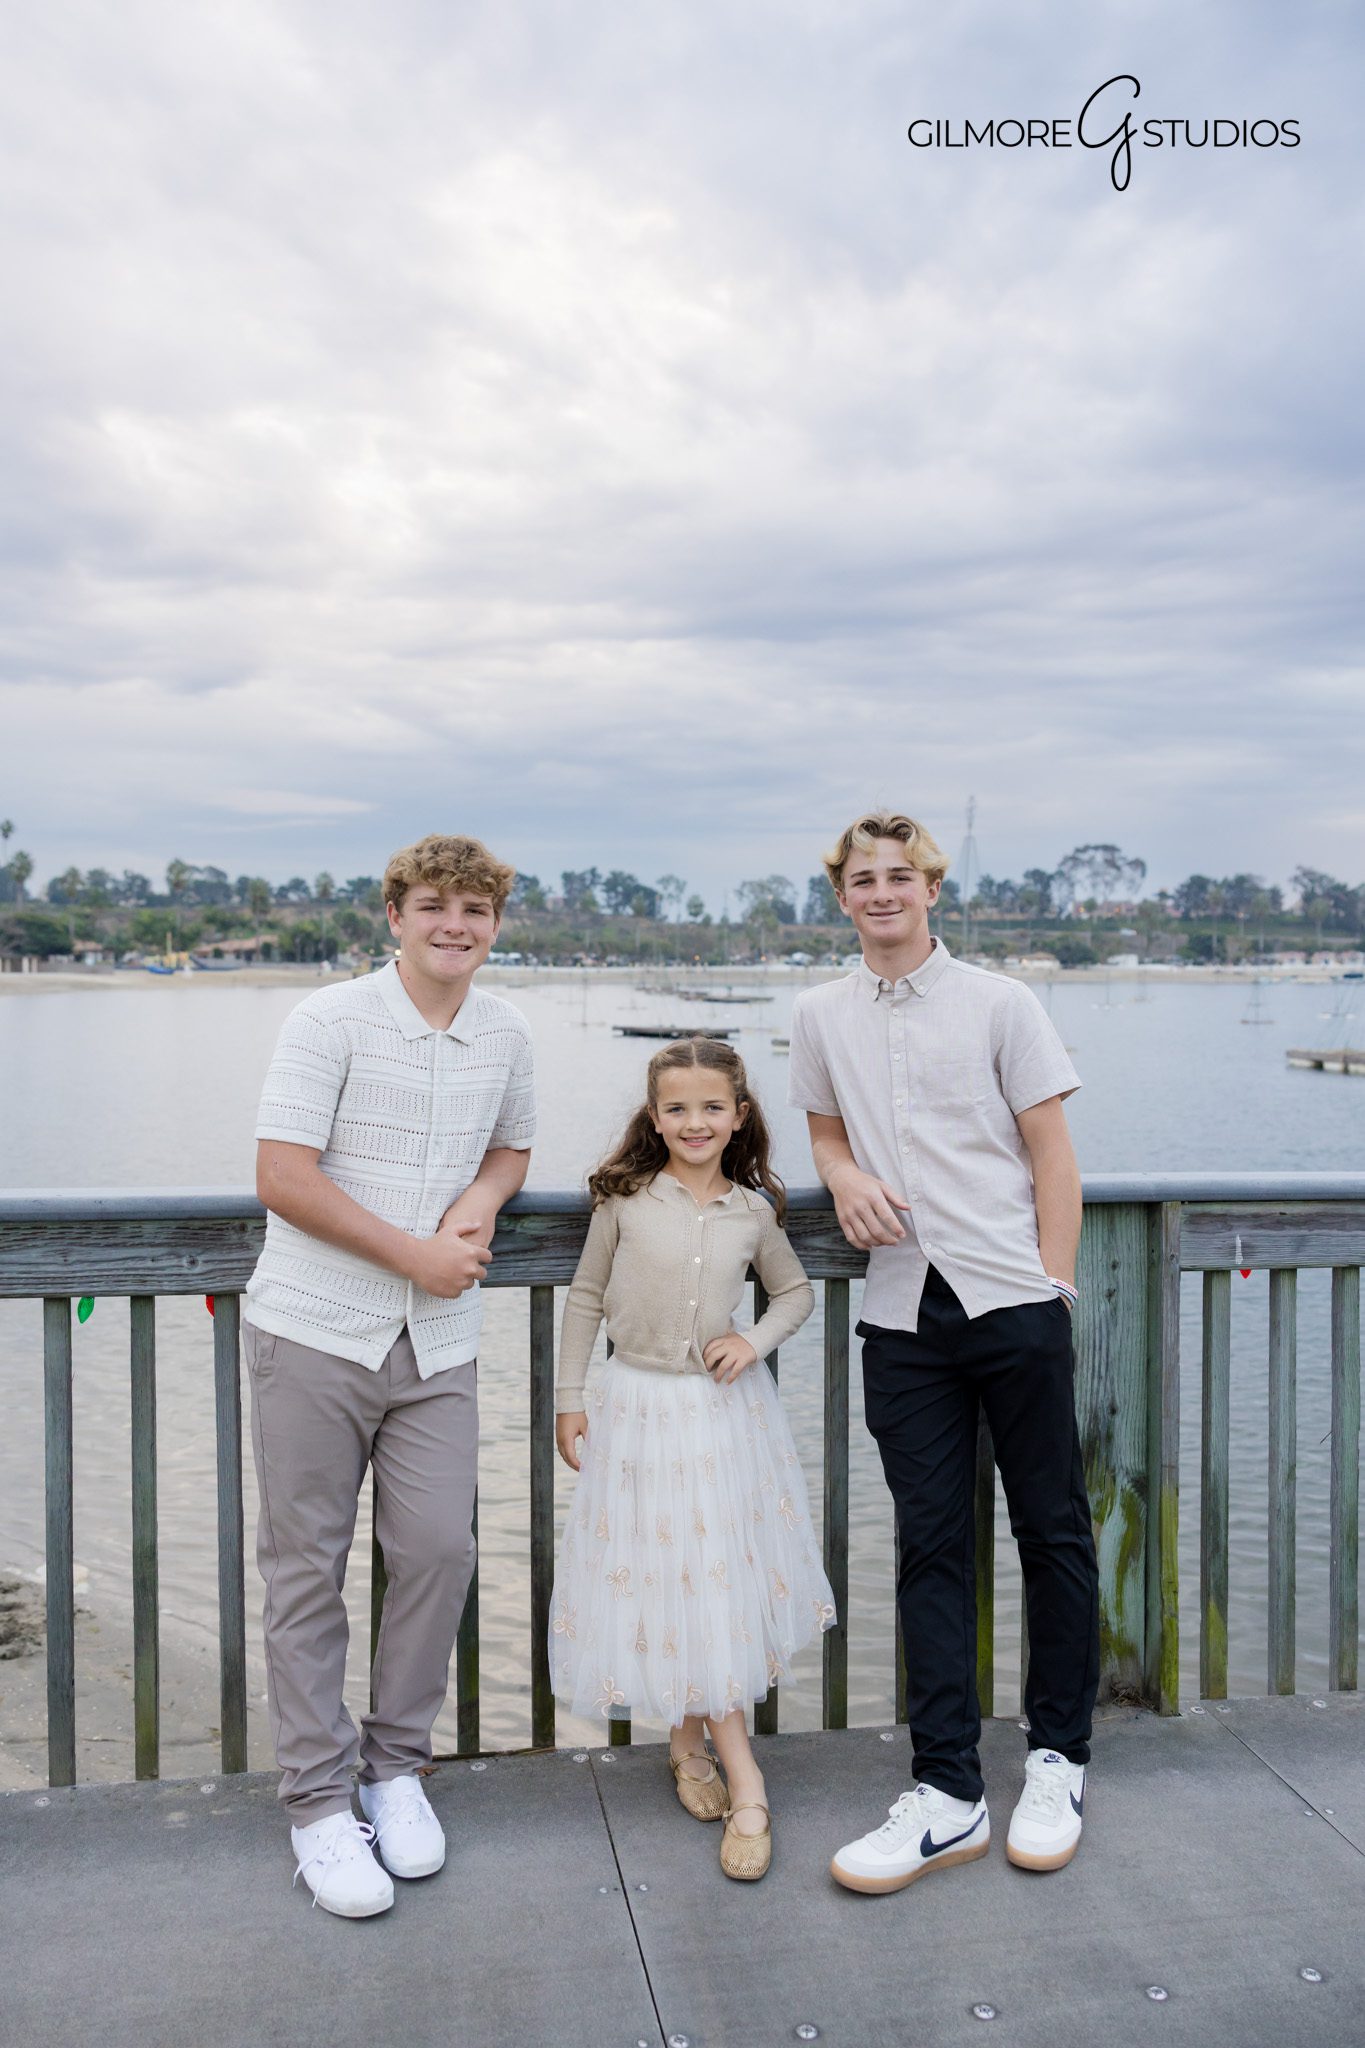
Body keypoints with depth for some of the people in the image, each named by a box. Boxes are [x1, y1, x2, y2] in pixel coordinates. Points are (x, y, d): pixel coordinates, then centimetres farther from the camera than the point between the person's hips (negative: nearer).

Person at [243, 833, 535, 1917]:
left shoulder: (507, 1034, 7)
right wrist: (414, 1254, -13)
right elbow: (281, 1176, -13)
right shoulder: (330, 1021, -8)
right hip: (314, 1330, -3)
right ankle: (318, 1798, 20)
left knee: (439, 1550, 3)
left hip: (437, 1342, 4)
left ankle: (398, 1764, 26)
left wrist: (483, 1198, -1)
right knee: (307, 1564, 5)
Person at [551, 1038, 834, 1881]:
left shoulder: (754, 1212, -2)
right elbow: (586, 1298, 2)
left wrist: (758, 1341, -5)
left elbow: (797, 1290, 13)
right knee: (667, 1582, 1)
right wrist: (570, 1398, 2)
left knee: (723, 1576, 7)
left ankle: (692, 1740, 30)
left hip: (724, 1407, 2)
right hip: (640, 1403, -2)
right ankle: (743, 1779, 11)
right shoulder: (625, 1199, -7)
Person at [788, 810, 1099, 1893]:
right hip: (902, 1312, 3)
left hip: (1014, 1298, -2)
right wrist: (847, 1181, -1)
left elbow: (1053, 1153, 0)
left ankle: (1058, 1759, 26)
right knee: (931, 1546, 6)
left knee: (1053, 1530, 7)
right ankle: (948, 1793, 14)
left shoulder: (999, 1003, -1)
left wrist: (1052, 1284, -5)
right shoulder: (821, 1015, 9)